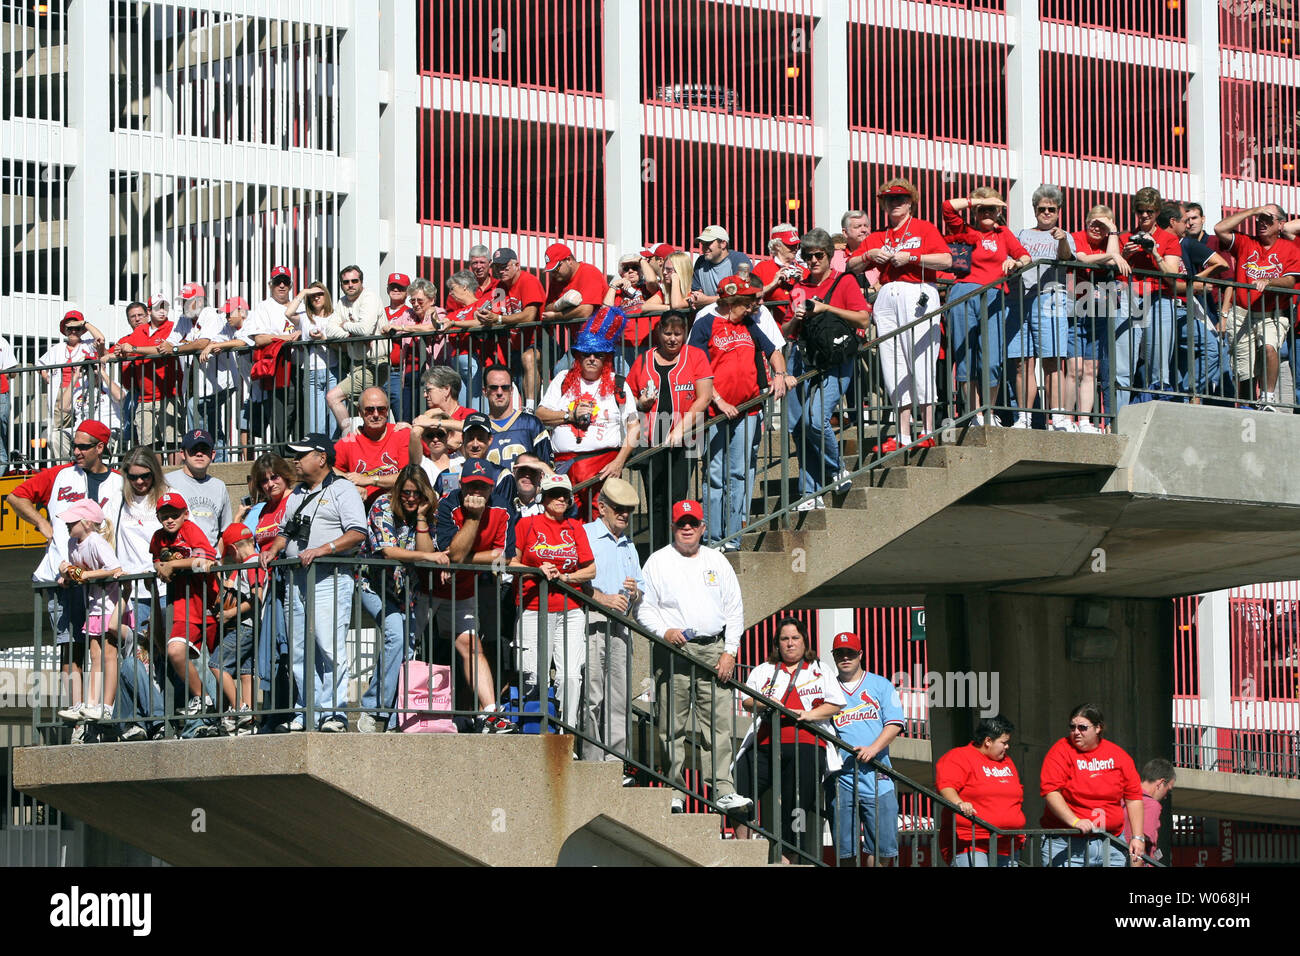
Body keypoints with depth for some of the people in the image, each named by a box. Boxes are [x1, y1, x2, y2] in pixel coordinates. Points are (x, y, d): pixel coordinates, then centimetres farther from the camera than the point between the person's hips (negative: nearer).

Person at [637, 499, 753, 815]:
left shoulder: (717, 561, 14)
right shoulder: (658, 562, 6)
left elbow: (734, 609, 14)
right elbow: (644, 608, 4)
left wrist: (729, 652, 4)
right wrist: (665, 632, -14)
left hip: (714, 650, 2)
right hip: (673, 651, -2)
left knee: (718, 724, -5)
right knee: (672, 726, -4)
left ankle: (723, 791, -7)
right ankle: (674, 790, 0)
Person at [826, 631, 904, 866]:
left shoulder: (880, 685, 11)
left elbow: (894, 724, 2)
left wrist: (873, 749, -14)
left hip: (876, 775, -1)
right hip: (840, 775, 1)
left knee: (882, 845, -6)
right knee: (845, 849, -1)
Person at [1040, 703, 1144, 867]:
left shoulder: (1118, 756, 9)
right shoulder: (1061, 751, -1)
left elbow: (1133, 797, 12)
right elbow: (1050, 791, -11)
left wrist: (1138, 837, 6)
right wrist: (1074, 821, -22)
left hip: (1110, 846, 3)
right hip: (1066, 845, -3)